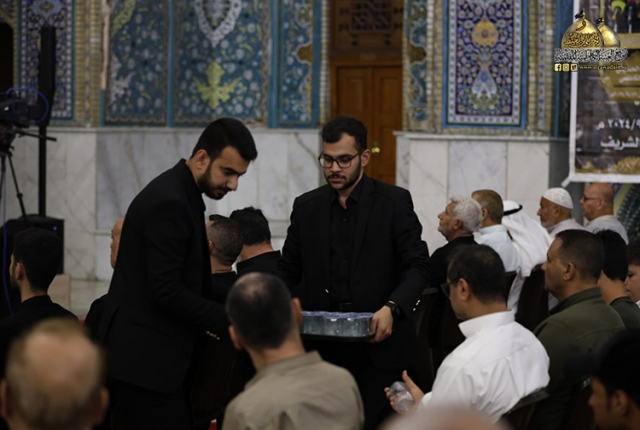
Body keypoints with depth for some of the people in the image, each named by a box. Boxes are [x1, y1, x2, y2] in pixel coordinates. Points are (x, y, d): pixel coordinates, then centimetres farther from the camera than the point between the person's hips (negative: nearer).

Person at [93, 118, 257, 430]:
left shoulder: (180, 195, 14)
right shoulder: (169, 202, -17)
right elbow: (166, 291, -22)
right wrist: (228, 321, -17)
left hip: (142, 357, 10)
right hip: (143, 360, -10)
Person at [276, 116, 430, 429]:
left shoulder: (395, 202, 0)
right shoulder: (306, 207, 11)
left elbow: (417, 266, -4)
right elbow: (288, 270, 14)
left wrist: (392, 308, -22)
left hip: (377, 346, -3)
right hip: (321, 350, 3)